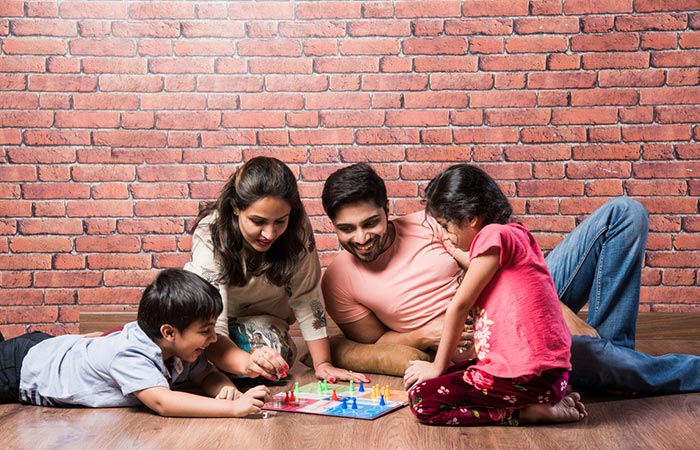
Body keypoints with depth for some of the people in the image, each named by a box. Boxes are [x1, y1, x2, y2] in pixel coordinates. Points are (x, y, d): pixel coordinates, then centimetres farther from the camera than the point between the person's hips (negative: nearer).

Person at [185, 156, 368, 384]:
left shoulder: (297, 228, -26)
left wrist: (323, 364, -25)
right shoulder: (210, 234, -33)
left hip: (263, 321, 2)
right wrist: (246, 363, -58)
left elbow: (307, 297, -19)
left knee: (272, 349, -29)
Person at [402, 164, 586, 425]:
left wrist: (438, 367, 4)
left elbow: (459, 306, -6)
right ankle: (544, 401, 9)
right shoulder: (515, 234, 16)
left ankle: (528, 412, -5)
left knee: (422, 400, -7)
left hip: (527, 377, -10)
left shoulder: (494, 235, -12)